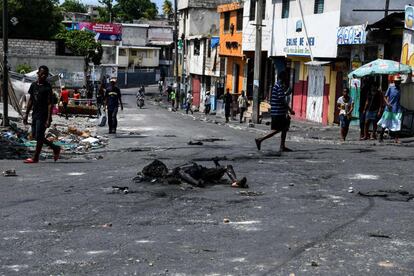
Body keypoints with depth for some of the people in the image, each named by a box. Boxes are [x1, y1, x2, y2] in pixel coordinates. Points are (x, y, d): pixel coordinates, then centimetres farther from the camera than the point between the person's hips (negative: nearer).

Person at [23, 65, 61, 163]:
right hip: (35, 114, 8)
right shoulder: (34, 85, 9)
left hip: (43, 116, -8)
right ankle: (55, 148, 23)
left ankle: (35, 158, 8)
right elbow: (31, 101, 16)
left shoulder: (47, 87, -10)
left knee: (39, 137, -3)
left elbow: (50, 104, -13)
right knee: (35, 136, 12)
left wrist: (48, 119, -18)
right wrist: (26, 114, 14)